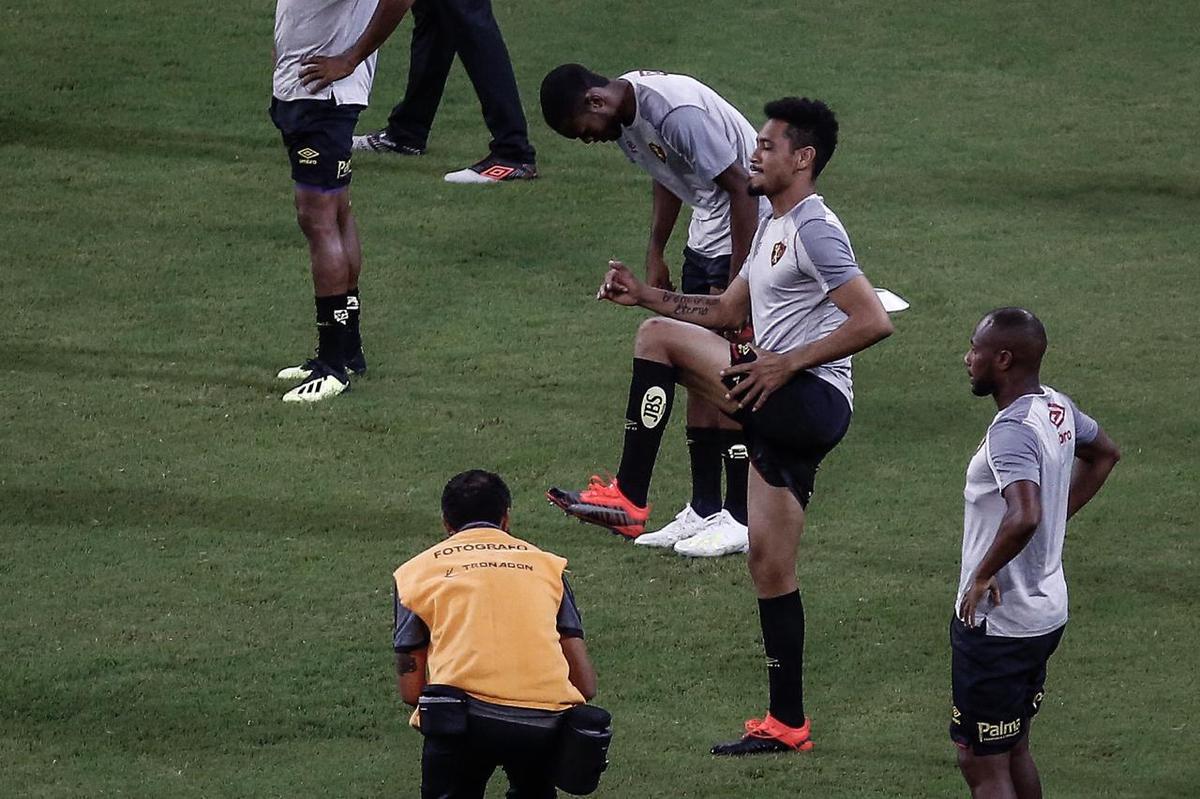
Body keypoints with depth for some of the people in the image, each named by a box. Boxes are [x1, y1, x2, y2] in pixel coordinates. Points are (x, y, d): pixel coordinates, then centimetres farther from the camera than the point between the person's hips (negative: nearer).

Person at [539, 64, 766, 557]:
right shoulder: (624, 119, 2)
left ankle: (741, 519, -5)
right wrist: (655, 255, 15)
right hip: (707, 235, 9)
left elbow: (742, 188, -24)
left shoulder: (677, 111, -27)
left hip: (748, 231, -9)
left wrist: (734, 285, -22)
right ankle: (704, 509, 15)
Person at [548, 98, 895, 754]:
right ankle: (787, 724, 13)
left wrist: (786, 363, -19)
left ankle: (627, 497, -10)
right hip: (784, 412, 10)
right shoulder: (772, 229, 20)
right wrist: (644, 294, 21)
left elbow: (873, 323, -20)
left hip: (814, 400, -10)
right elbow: (726, 312, 32)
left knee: (659, 337, -12)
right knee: (769, 564, 10)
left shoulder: (815, 229, -11)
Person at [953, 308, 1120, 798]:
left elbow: (1024, 516, -41)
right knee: (1013, 750, 21)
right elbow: (1104, 454, 26)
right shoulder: (1057, 409, 4)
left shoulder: (1012, 431, -25)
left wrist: (984, 574, -26)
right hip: (1046, 614, 10)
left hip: (996, 624, -10)